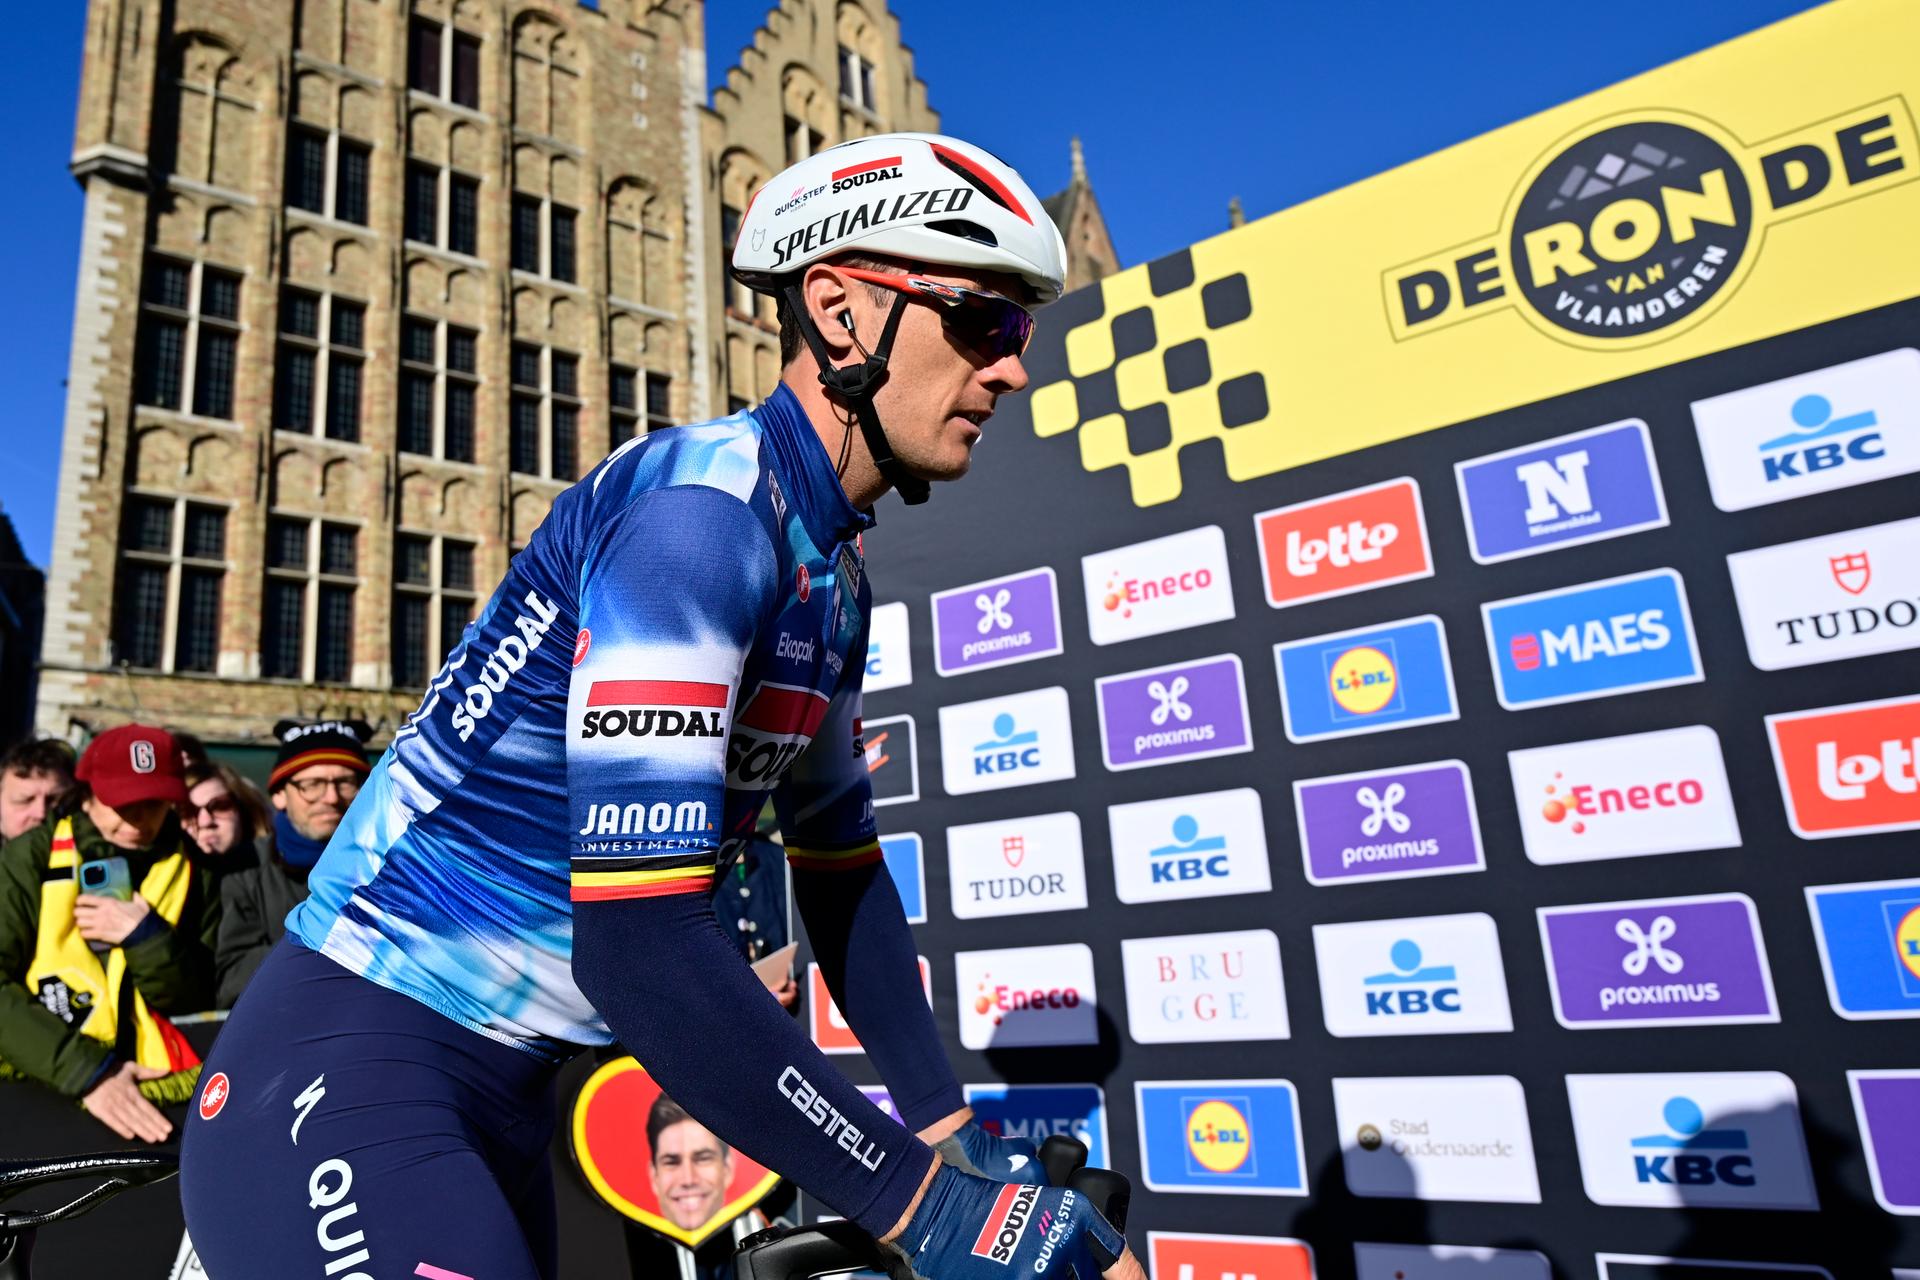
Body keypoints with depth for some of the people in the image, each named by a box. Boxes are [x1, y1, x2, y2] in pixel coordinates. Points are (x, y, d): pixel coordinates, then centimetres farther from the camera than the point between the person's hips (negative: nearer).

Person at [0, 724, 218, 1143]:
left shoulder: (191, 872, 3)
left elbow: (198, 1003, 0)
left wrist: (145, 937, -14)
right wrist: (85, 1071, -18)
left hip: (151, 1086, 1)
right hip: (43, 1084, 0)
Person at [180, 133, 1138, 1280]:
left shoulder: (833, 581, 6)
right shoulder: (702, 508, -23)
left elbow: (842, 873, 12)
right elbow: (639, 941, -29)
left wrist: (954, 1130, 9)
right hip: (344, 1077, -9)